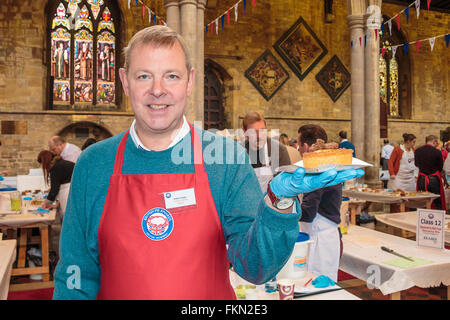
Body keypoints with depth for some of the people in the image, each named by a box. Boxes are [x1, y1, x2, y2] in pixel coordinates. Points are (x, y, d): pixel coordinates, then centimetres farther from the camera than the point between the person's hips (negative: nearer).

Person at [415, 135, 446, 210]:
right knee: (438, 204, 8)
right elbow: (440, 168, -1)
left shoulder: (417, 151, -1)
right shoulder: (437, 152, -12)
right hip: (434, 180, -3)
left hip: (422, 179, 3)